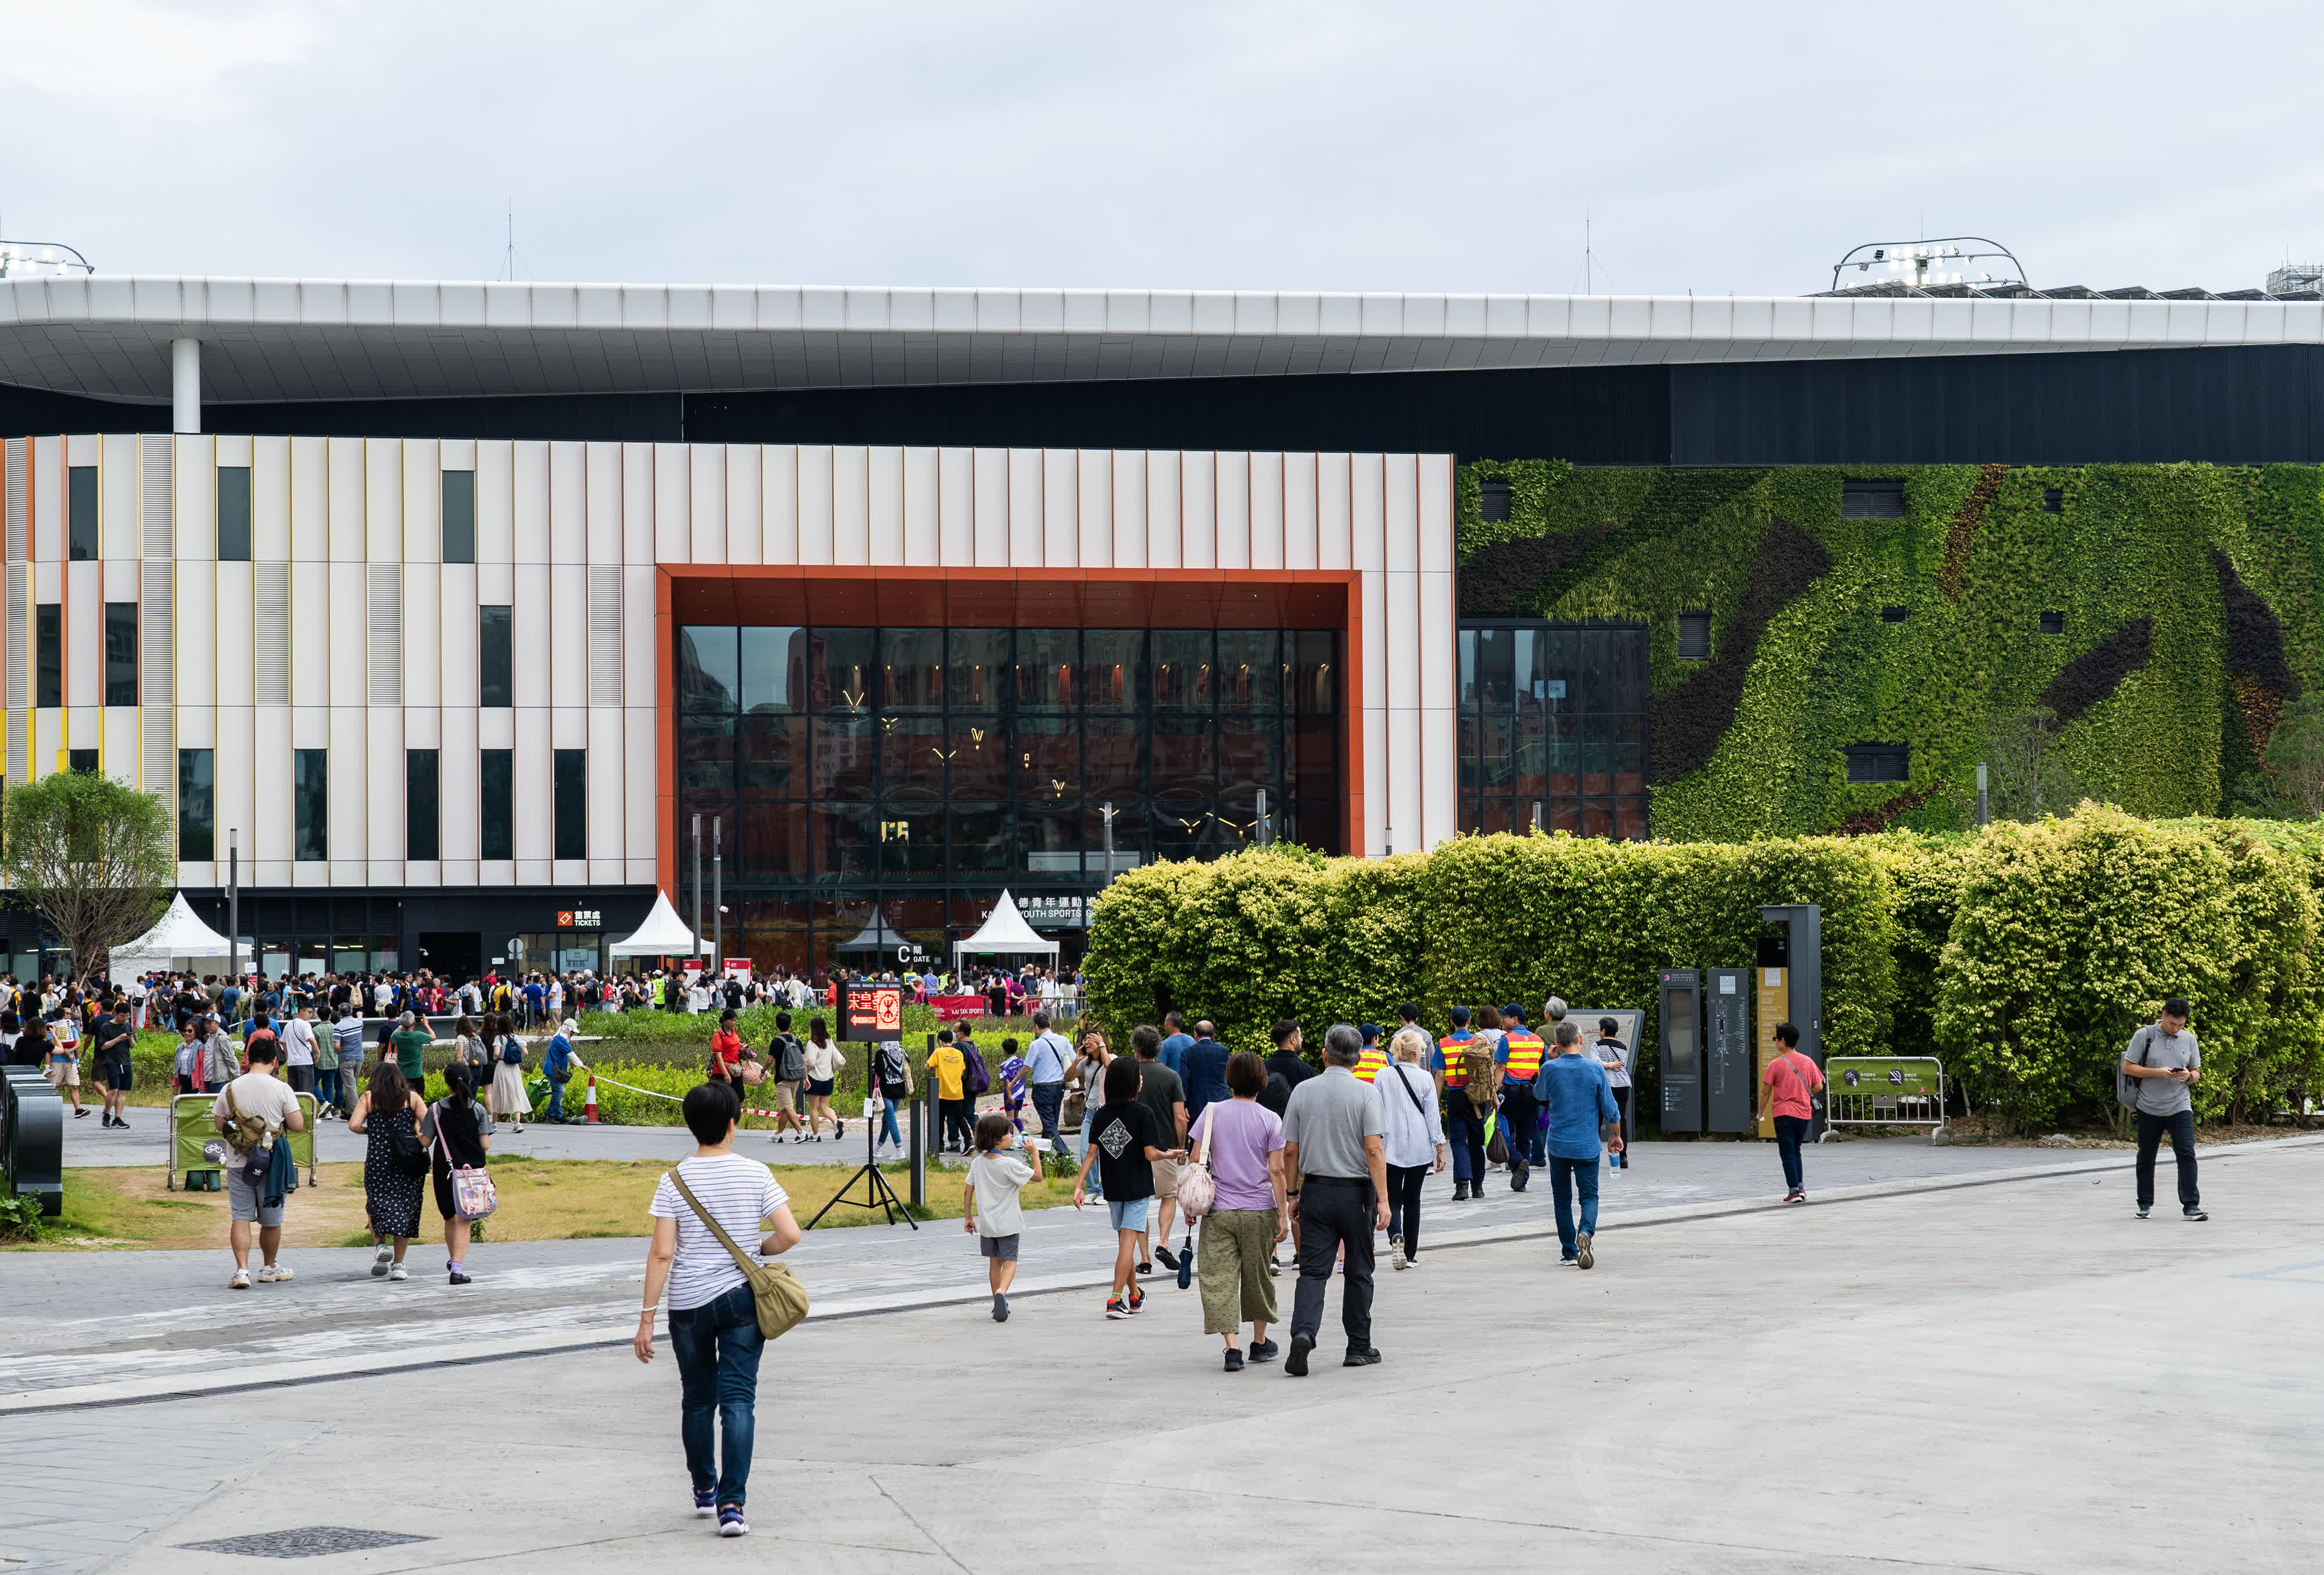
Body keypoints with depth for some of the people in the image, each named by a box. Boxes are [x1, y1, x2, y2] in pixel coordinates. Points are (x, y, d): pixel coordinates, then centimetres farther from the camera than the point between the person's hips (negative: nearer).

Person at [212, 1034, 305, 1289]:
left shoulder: (230, 1088, 0)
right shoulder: (281, 1089, -8)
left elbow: (218, 1123, 8)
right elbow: (299, 1125, -8)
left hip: (238, 1163, 2)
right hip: (271, 1162, -2)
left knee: (241, 1217, 1)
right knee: (271, 1219, 13)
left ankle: (242, 1269, -13)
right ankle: (269, 1268, 28)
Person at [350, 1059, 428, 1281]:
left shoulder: (368, 1098, 4)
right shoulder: (412, 1097, 5)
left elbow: (354, 1125, -8)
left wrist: (369, 1131, 11)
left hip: (377, 1161, -1)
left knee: (377, 1205, 11)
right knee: (404, 1208, 6)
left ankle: (380, 1244, -15)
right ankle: (398, 1264, 6)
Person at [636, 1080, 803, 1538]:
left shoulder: (675, 1181, -6)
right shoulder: (755, 1175, -5)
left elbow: (661, 1253, -9)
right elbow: (790, 1234, -10)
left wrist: (647, 1317, -6)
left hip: (688, 1304, 1)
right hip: (741, 1298, -1)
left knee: (697, 1399, 17)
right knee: (738, 1400, -2)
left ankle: (704, 1490, 33)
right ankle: (731, 1504, -12)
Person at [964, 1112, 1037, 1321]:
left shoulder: (977, 1163, -1)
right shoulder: (1010, 1165, -18)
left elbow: (968, 1192, 4)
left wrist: (968, 1217, 14)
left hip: (986, 1223, 5)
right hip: (1007, 1224, -5)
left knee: (994, 1262, 17)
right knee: (1009, 1262, -1)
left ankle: (998, 1304, 21)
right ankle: (1001, 1292, -28)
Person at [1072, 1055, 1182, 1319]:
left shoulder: (1102, 1114, 0)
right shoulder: (1143, 1113, -13)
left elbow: (1092, 1153, -2)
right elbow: (1150, 1154, -15)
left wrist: (1079, 1186, -2)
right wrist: (1169, 1155, 5)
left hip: (1113, 1188, 5)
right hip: (1138, 1187, -5)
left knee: (1124, 1241, 16)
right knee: (1128, 1241, -6)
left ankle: (1135, 1297, 28)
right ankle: (1115, 1300, -14)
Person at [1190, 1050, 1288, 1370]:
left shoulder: (1212, 1113, -1)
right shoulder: (1270, 1120, -4)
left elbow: (1196, 1160, -1)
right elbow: (1276, 1171, -6)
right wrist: (1283, 1215, -1)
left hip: (1219, 1210, 0)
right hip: (1259, 1211, 1)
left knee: (1220, 1278, -2)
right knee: (1258, 1277, 16)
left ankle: (1232, 1347, -14)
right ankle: (1260, 1342, 29)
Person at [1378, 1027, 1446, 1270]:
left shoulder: (1382, 1076, -2)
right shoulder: (1425, 1079, -4)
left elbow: (1377, 1113, 1)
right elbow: (1433, 1116, -2)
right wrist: (1440, 1149, 5)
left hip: (1391, 1147, 0)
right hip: (1420, 1148, 0)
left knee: (1392, 1198, 3)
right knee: (1412, 1199, 12)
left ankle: (1396, 1237, -26)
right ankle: (1410, 1253, 14)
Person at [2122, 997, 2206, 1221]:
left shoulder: (2189, 1039, 7)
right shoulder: (2144, 1035, -3)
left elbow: (2197, 1073, 14)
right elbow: (2128, 1067, -5)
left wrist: (2190, 1076, -11)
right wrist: (2158, 1073, -16)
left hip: (2180, 1108, 1)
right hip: (2149, 1108, -1)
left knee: (2187, 1154, -11)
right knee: (2146, 1158, 9)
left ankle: (2191, 1205, -11)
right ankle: (2145, 1204, 24)